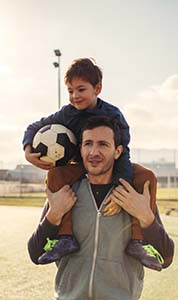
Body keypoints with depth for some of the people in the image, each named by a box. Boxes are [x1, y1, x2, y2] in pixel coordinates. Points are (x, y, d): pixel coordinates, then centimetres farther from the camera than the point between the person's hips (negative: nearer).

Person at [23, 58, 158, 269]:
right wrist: (28, 153, -19)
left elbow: (122, 154, -26)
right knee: (57, 174, -30)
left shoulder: (113, 115, -21)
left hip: (111, 165, -1)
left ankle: (136, 241, -29)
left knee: (146, 177, -28)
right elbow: (34, 128, 2)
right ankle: (66, 236, -31)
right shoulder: (67, 114, -11)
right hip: (82, 165, 2)